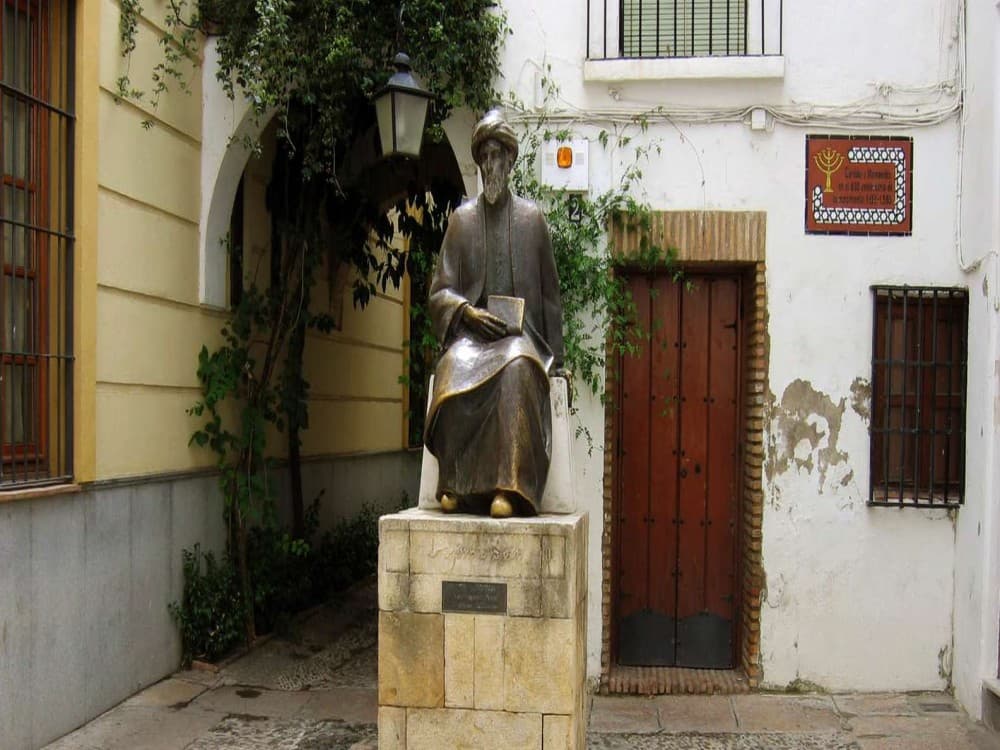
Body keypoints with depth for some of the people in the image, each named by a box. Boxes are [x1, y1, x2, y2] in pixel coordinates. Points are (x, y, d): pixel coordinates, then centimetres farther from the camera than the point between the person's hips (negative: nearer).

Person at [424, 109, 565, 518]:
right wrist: (469, 312, -11)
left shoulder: (531, 218, 11)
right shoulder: (462, 219, 13)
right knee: (454, 374, -34)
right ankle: (454, 484, -24)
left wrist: (555, 358, 8)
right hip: (471, 333, 1)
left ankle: (509, 488, -40)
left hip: (521, 334, -1)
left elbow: (550, 293, 14)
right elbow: (439, 292, 11)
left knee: (518, 369, -37)